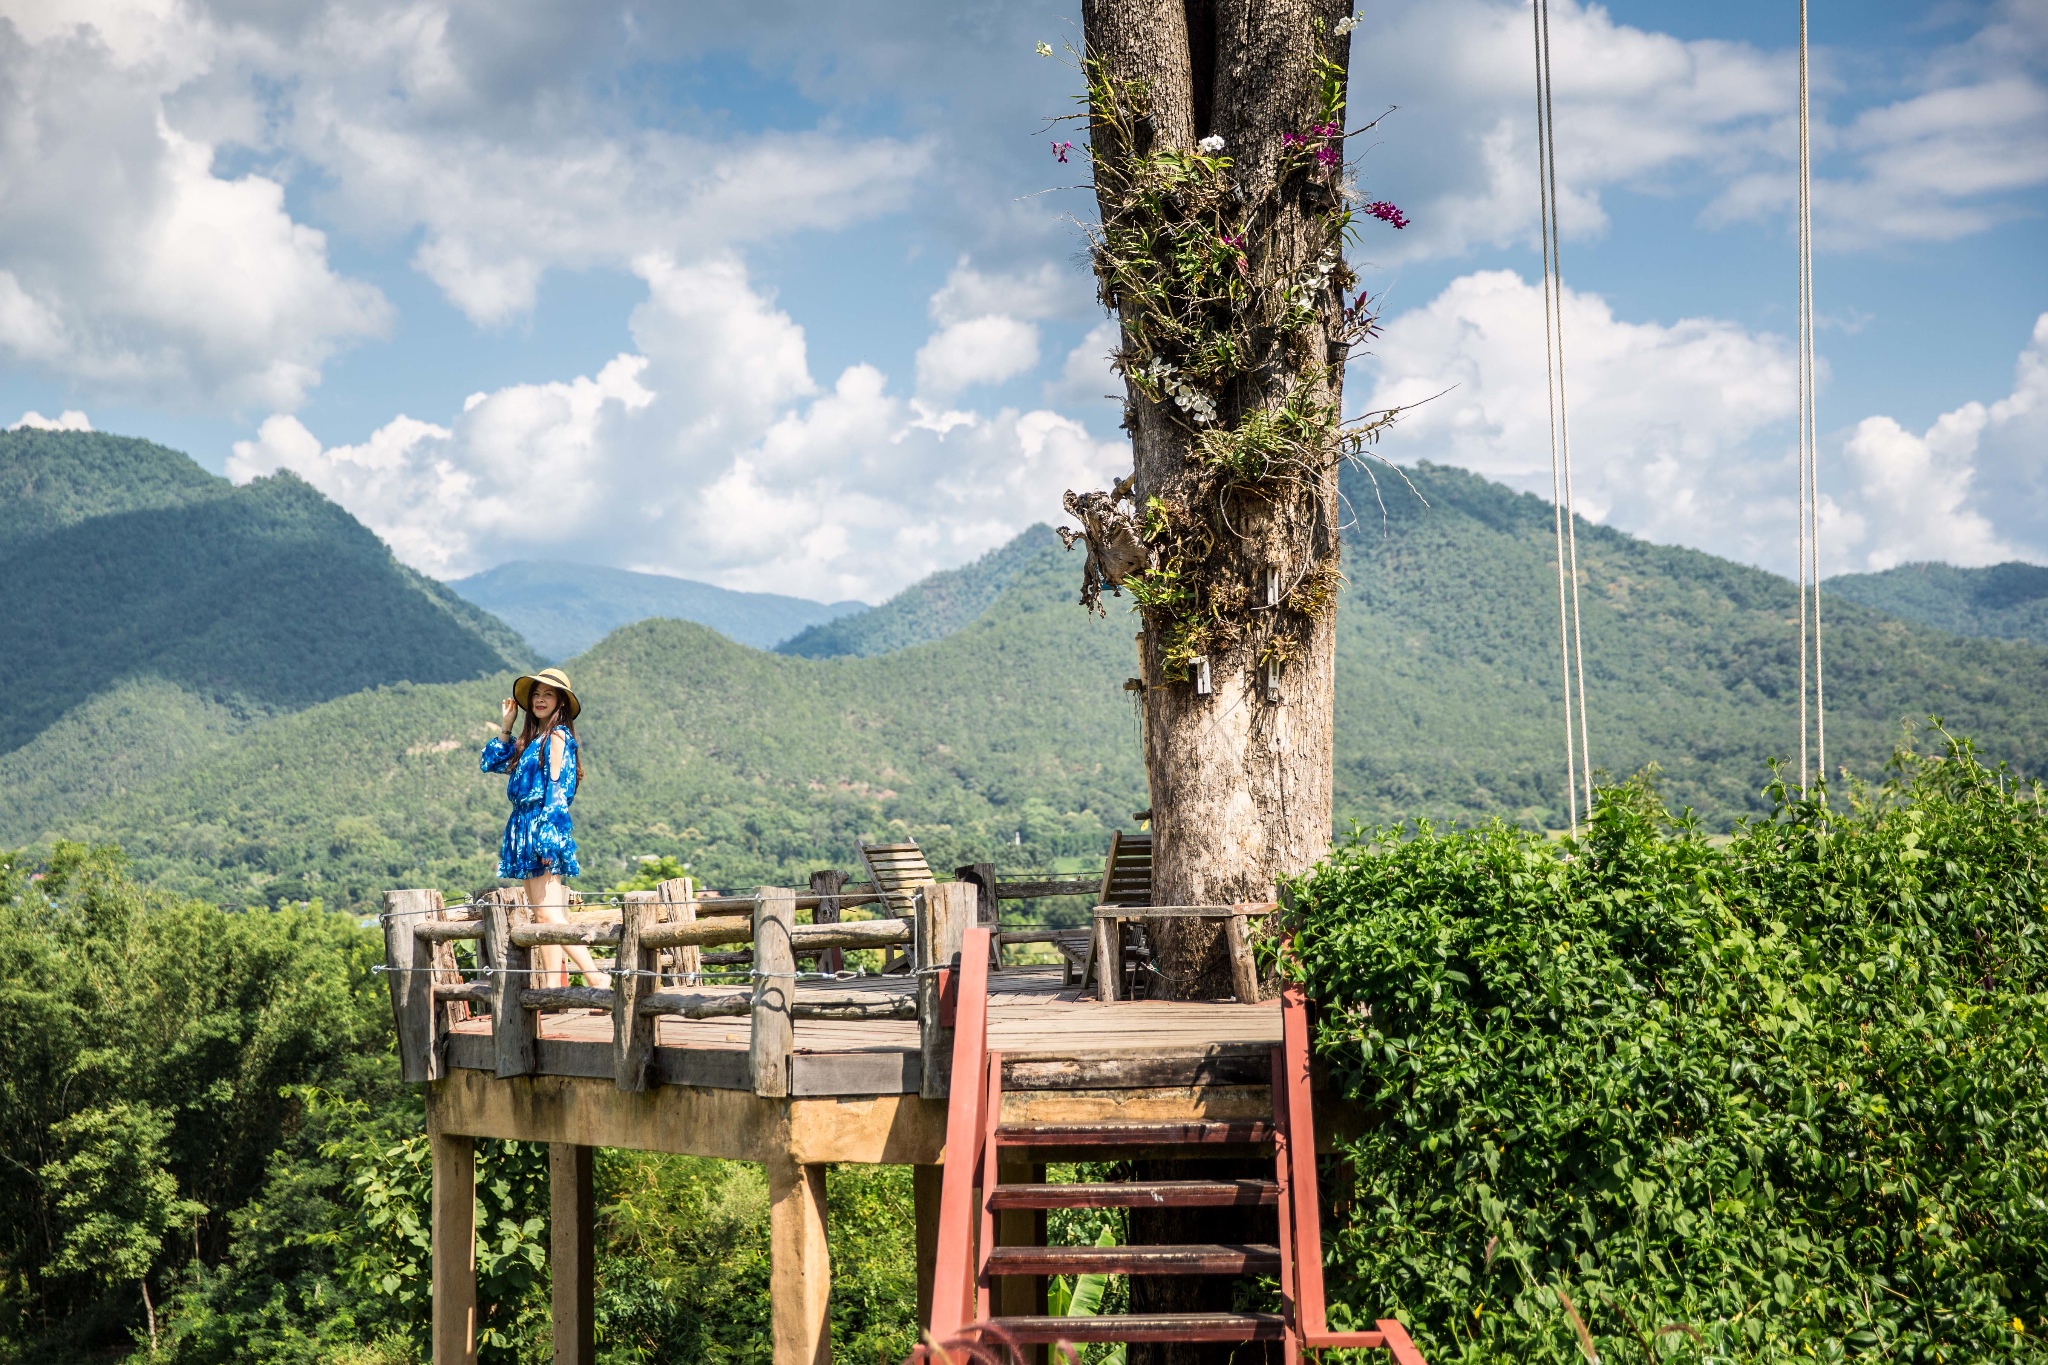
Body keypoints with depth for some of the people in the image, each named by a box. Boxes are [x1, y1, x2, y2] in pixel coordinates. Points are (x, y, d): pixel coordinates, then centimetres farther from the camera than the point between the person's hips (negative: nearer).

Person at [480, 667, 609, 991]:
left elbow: (556, 788, -14)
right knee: (540, 915, 6)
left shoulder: (557, 736, -8)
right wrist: (505, 725, 17)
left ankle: (597, 976, -17)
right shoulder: (531, 739, 17)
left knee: (550, 914, -16)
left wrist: (546, 837, -20)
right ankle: (551, 986, 6)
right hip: (525, 828, 9)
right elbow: (492, 762, 23)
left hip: (545, 827, -9)